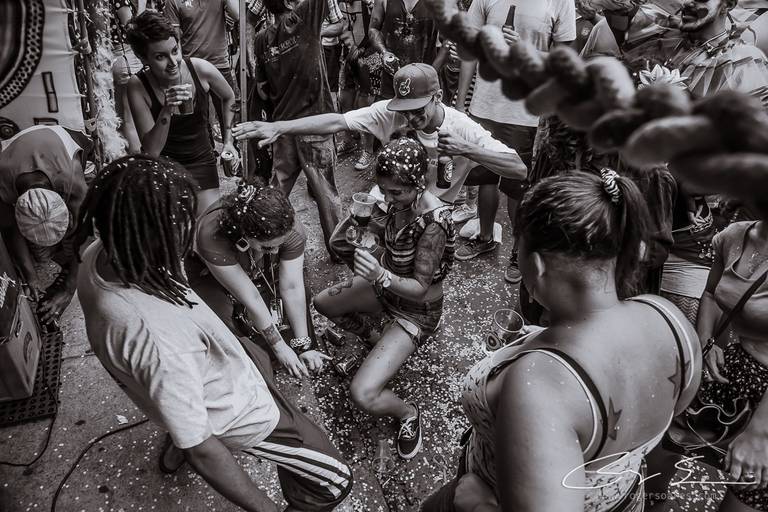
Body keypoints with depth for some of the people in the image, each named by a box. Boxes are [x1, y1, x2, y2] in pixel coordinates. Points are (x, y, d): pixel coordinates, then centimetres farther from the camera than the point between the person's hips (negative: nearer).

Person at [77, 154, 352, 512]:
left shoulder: (98, 255, -21)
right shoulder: (158, 339, -45)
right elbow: (200, 450, -31)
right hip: (234, 410, -8)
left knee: (256, 355, 41)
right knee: (333, 483, 9)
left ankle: (174, 451, 53)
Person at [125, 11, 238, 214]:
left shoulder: (202, 70, -18)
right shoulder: (138, 86, -20)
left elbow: (229, 98, 6)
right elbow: (151, 150, -22)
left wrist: (228, 141, 3)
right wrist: (167, 111, -35)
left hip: (201, 161, 1)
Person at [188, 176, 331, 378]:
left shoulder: (291, 230, -35)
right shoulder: (212, 236, -44)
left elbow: (292, 288, -30)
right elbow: (251, 298, -38)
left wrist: (303, 347, -26)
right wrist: (280, 347, -29)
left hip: (260, 267, 4)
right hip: (206, 269, -3)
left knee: (300, 287, -17)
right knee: (221, 319, -25)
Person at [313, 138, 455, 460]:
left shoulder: (433, 223, -35)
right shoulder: (400, 200, -14)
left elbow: (420, 288, -29)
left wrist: (380, 276, -42)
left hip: (417, 310, -8)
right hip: (387, 286, 8)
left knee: (362, 394, -18)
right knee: (323, 303, 24)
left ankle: (408, 414, 14)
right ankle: (379, 339, 36)